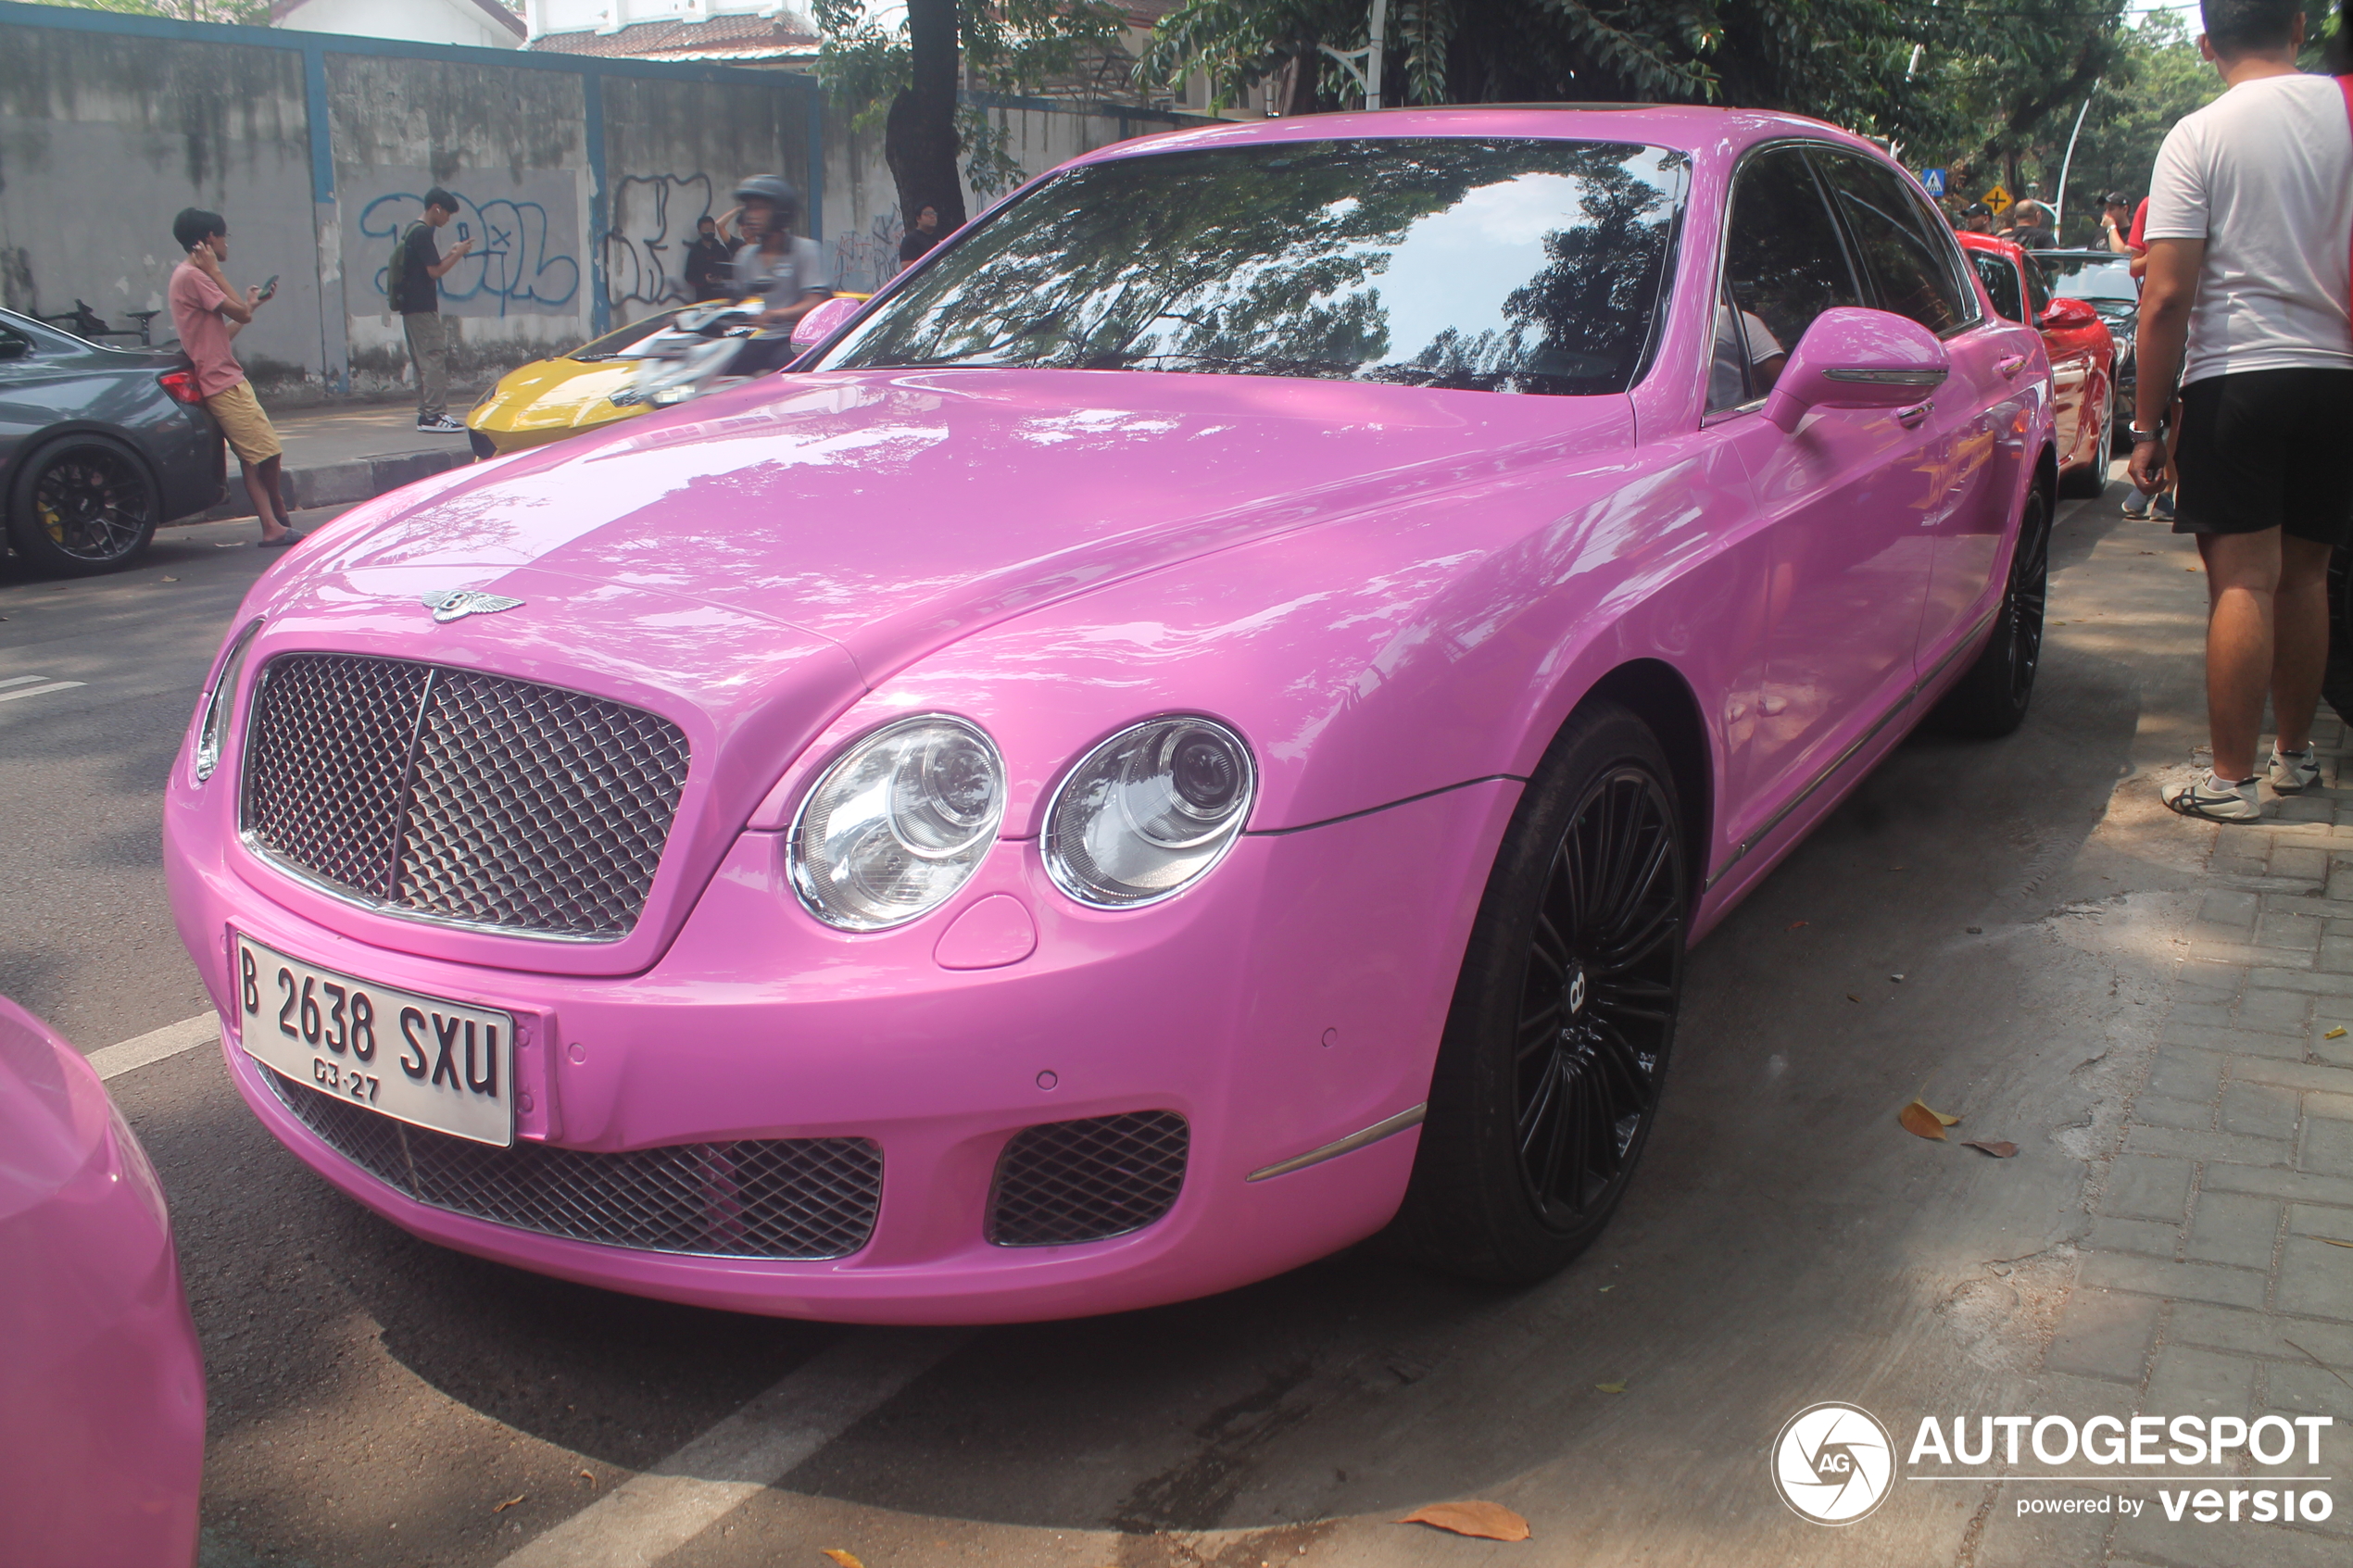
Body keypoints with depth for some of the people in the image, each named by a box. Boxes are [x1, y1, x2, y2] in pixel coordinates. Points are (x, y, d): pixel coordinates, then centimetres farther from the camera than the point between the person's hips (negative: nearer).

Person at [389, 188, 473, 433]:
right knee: (434, 358, -11)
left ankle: (425, 414, 11)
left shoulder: (414, 231, 18)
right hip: (422, 307, -10)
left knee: (422, 362, 10)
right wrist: (458, 254, -8)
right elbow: (435, 271, -17)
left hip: (411, 306, 10)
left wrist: (451, 253, 13)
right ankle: (435, 415, -15)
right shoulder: (423, 233, -13)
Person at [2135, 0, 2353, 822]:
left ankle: (2231, 779, 0)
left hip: (2235, 375, -4)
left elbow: (2167, 299, -11)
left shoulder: (2198, 137, -6)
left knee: (2242, 583, -3)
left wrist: (2147, 423, -5)